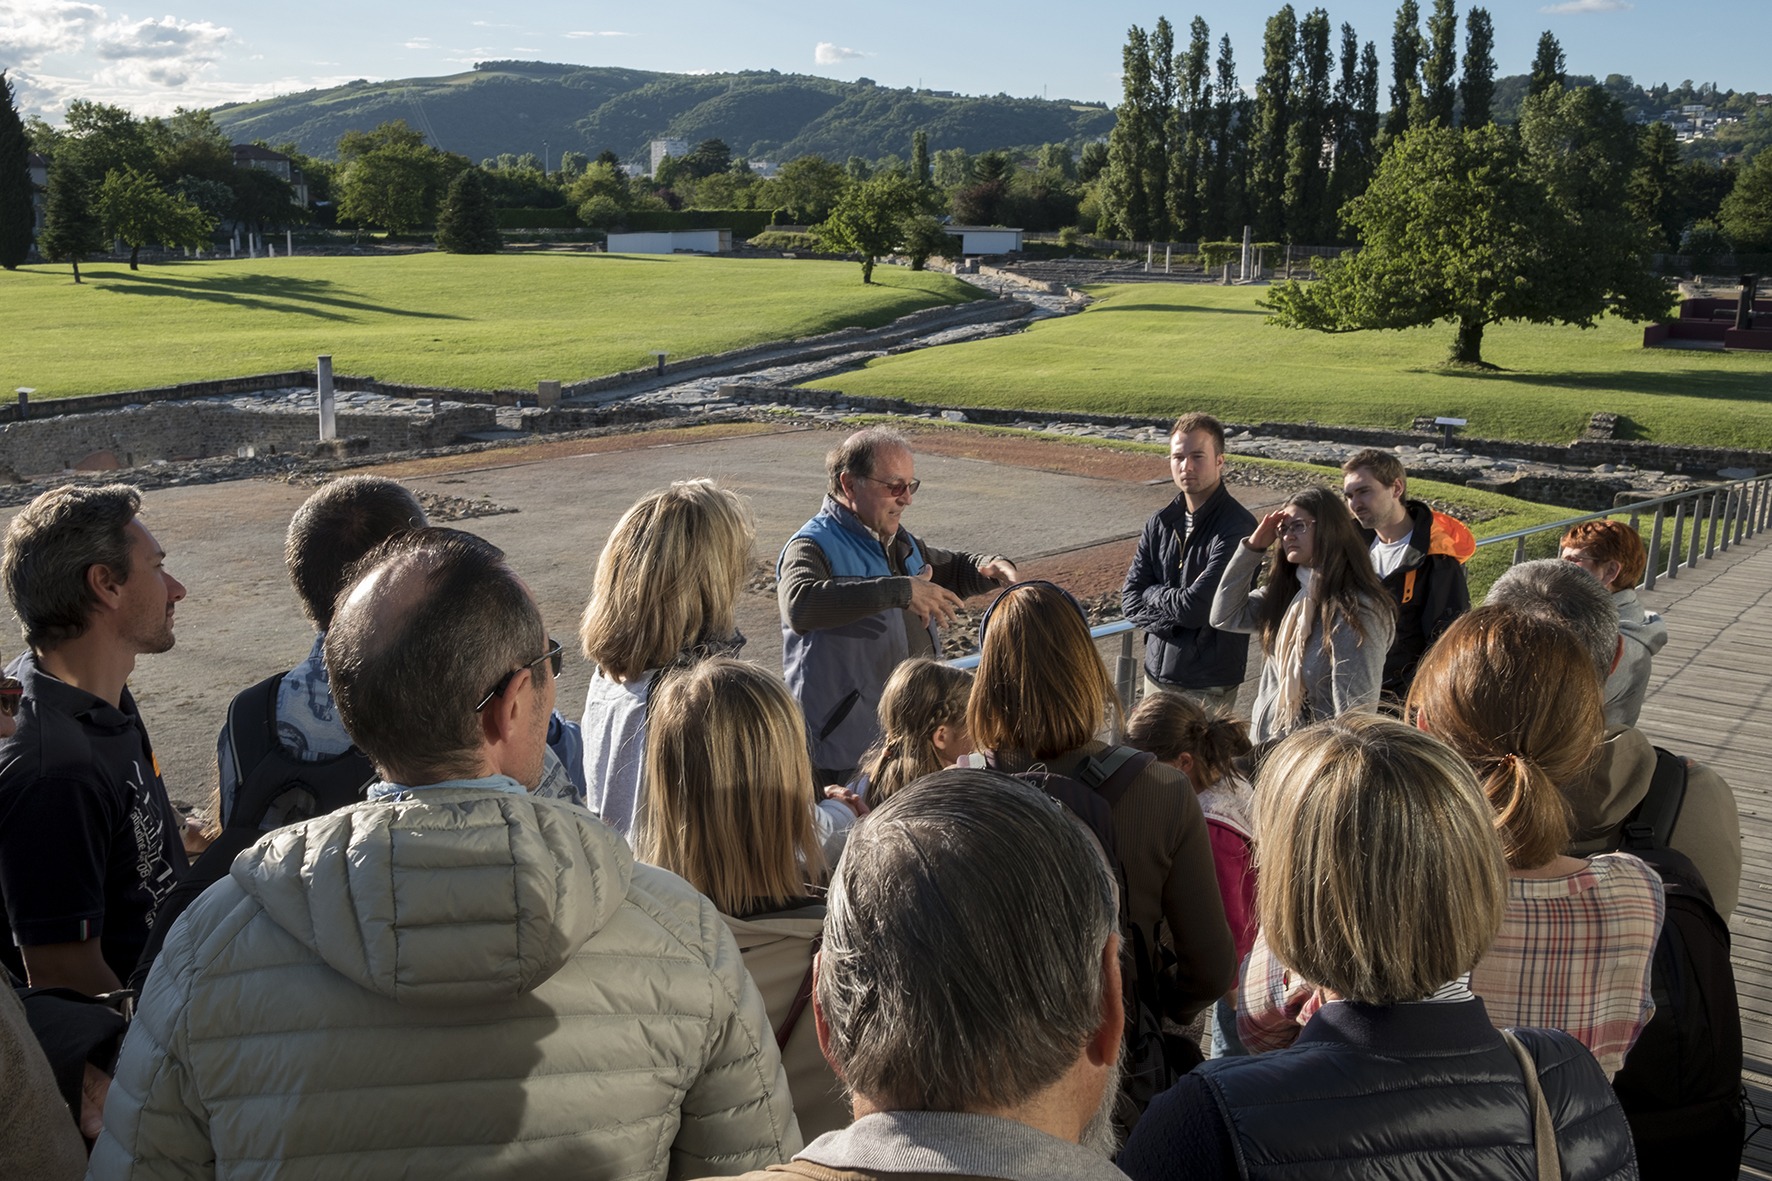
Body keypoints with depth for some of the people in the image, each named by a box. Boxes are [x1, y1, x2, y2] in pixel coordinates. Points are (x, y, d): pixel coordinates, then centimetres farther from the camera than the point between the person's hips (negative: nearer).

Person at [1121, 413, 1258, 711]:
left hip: (1208, 687, -6)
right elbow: (1130, 599, 2)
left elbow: (1195, 607, -22)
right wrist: (1173, 616, -14)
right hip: (1157, 673, 6)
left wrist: (1153, 594, -3)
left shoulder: (1237, 528, -16)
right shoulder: (1161, 523, 6)